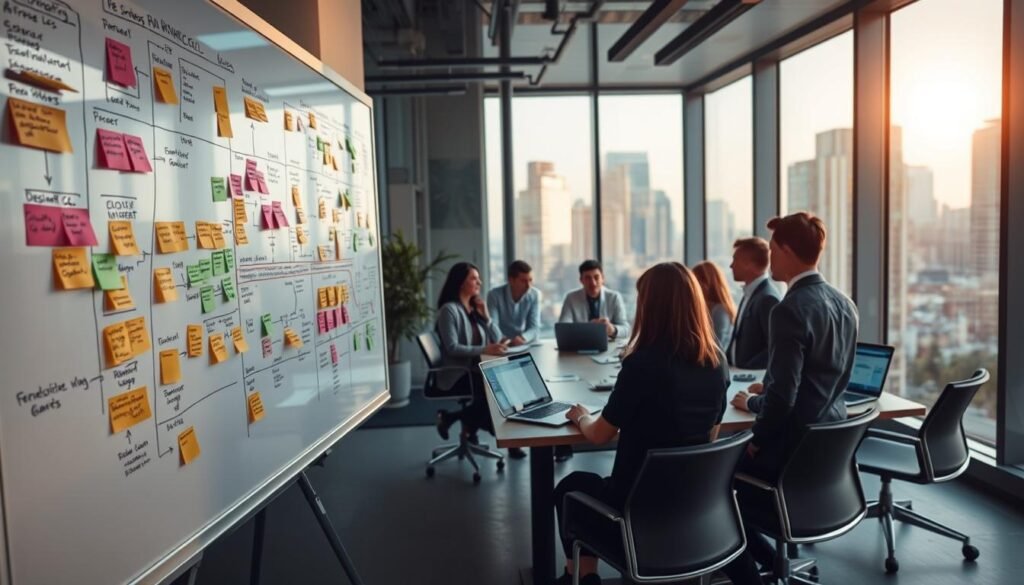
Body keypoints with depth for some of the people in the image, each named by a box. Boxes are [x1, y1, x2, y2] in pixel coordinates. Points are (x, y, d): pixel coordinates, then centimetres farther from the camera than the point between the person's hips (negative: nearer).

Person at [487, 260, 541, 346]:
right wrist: (506, 342, -32)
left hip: (527, 345, 2)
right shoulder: (494, 295, -9)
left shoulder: (535, 295, -1)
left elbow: (535, 327, -4)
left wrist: (523, 338, -25)